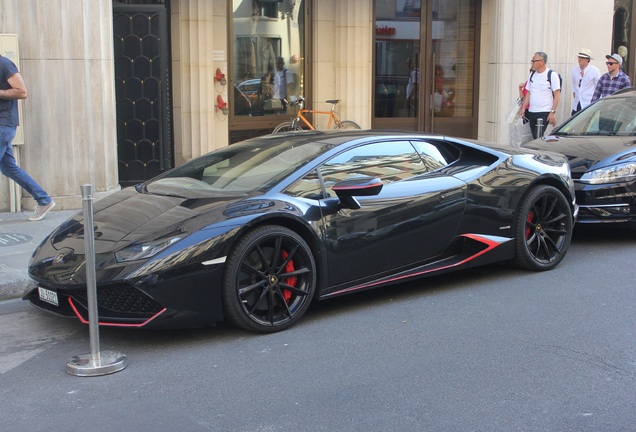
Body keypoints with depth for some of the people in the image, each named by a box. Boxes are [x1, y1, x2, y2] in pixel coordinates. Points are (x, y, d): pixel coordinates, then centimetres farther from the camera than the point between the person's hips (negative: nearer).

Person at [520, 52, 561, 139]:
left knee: (538, 137, -13)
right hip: (531, 112, 6)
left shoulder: (552, 75, -6)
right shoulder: (532, 75, 12)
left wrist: (552, 112, -15)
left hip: (544, 113, -6)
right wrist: (523, 108, 8)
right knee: (534, 137, 7)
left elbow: (557, 94, -8)